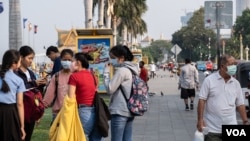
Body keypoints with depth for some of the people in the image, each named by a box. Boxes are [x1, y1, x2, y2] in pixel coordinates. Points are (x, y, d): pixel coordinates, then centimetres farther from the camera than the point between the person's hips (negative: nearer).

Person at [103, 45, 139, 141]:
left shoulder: (121, 70, -13)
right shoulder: (131, 70, 15)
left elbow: (110, 89, -13)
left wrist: (106, 74, -5)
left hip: (119, 112, -9)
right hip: (129, 111, 9)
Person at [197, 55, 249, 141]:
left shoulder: (236, 83, 7)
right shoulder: (209, 80, -4)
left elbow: (240, 104, 11)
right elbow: (202, 100, -6)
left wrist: (245, 122, 6)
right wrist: (200, 120, -12)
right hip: (212, 129, -3)